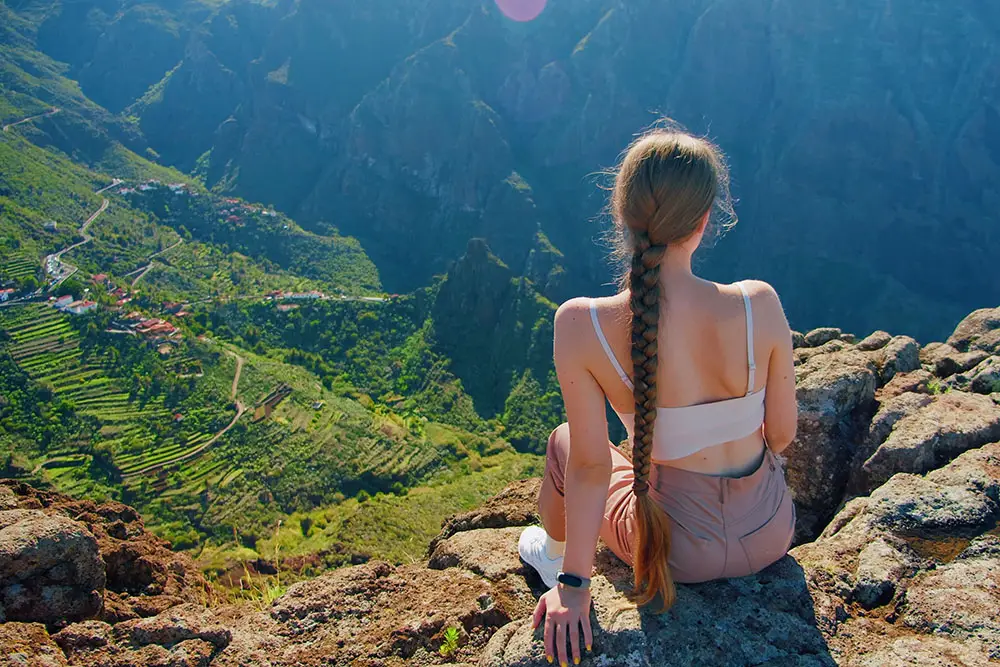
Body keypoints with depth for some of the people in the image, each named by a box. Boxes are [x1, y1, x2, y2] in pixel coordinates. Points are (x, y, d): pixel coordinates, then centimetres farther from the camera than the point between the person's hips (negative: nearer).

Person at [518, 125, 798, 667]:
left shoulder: (580, 324, -24)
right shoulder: (759, 305, -19)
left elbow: (590, 464, -18)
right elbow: (782, 431, -6)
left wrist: (573, 583, -5)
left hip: (678, 553, -2)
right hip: (772, 537, 2)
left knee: (563, 443, 25)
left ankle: (554, 557, 52)